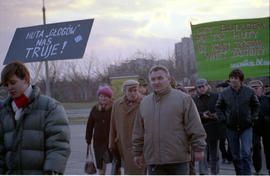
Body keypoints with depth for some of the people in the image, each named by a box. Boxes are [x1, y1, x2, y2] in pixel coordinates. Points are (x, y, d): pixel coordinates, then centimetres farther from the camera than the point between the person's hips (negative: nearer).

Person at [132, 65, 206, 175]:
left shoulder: (183, 99, 0)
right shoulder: (144, 103, 13)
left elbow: (195, 128, -3)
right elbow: (139, 132, 19)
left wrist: (198, 149, -7)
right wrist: (137, 152, 17)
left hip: (178, 160, -3)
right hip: (153, 161, 4)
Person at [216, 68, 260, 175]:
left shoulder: (249, 91, -4)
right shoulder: (224, 93, -2)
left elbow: (256, 105, 9)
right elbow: (218, 107, 10)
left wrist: (252, 118, -2)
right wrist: (224, 119, -1)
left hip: (246, 127, -2)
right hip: (231, 128, 2)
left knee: (245, 153, -11)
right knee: (235, 155, 10)